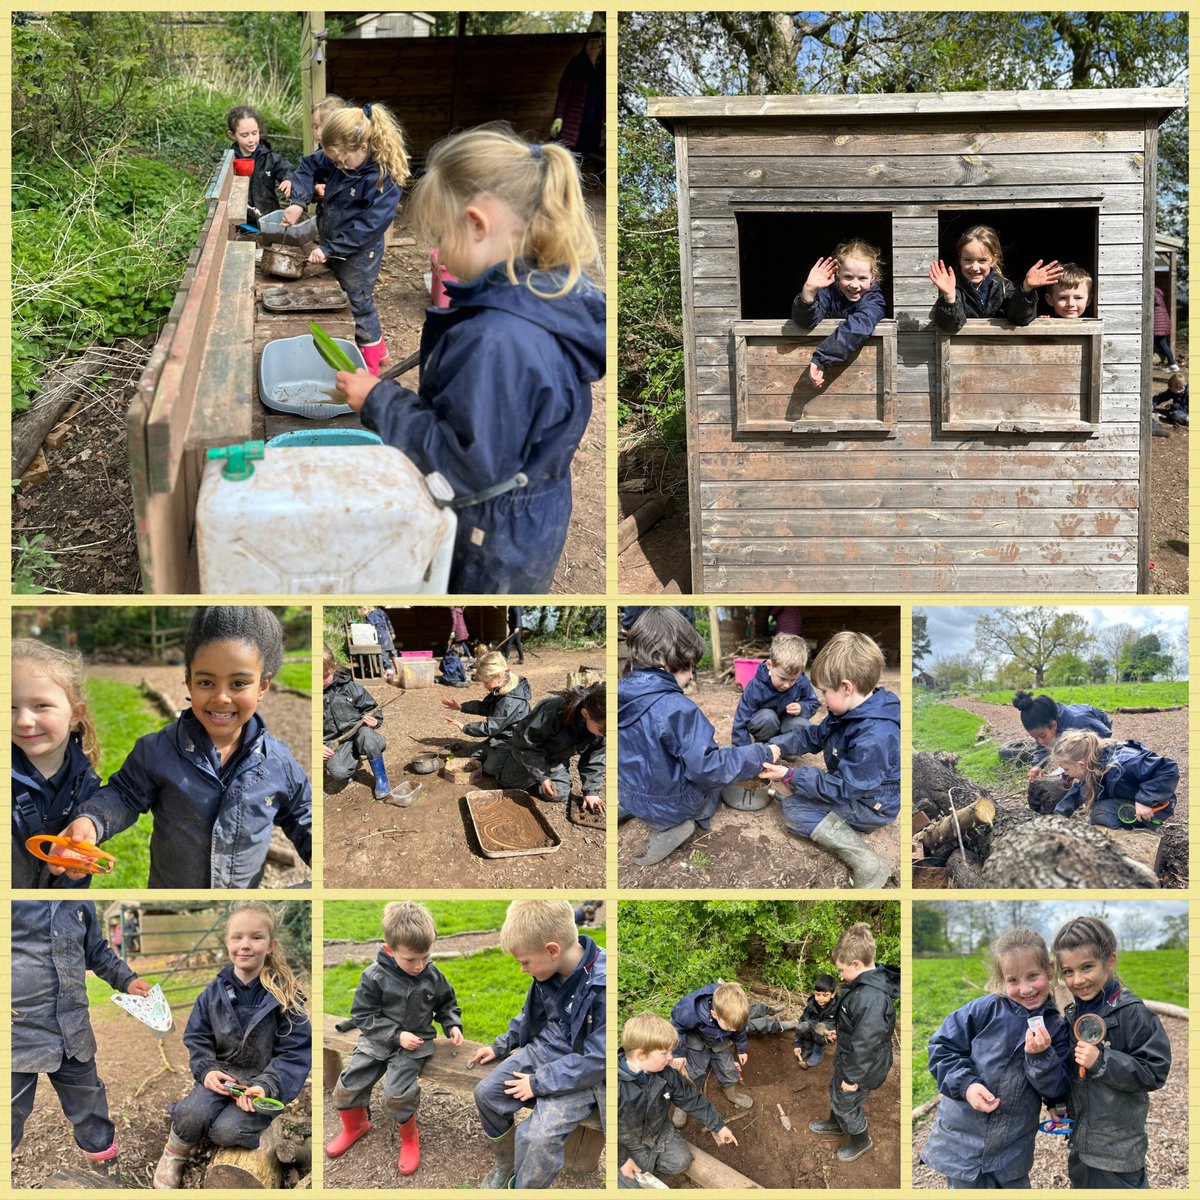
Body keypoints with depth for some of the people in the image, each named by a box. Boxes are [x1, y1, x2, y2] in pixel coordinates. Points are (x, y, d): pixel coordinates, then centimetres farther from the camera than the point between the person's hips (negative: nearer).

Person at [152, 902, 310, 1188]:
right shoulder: (214, 992, 2)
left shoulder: (284, 995, -8)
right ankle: (176, 1152, 6)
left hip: (263, 1082, -3)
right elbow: (196, 1038, 9)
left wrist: (265, 1086, -22)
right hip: (220, 1075, 3)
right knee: (191, 1117, -26)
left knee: (226, 1130, -27)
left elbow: (295, 1053, -8)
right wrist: (207, 1070, -11)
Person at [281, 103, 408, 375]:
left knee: (360, 303, 6)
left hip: (360, 254, -7)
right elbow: (309, 166, 6)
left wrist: (328, 249, -26)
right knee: (359, 301, 20)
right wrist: (299, 201, -10)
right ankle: (378, 349, 38)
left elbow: (367, 227, -29)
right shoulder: (341, 158, -9)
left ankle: (371, 365, 21)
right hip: (333, 247, 7)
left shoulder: (383, 181, -29)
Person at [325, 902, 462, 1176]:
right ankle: (354, 1126, 29)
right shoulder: (374, 977, -15)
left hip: (416, 1042, -1)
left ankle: (409, 1138, 5)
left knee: (397, 1093, -22)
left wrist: (453, 1025, -7)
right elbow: (364, 1015, -12)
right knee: (347, 1085, -3)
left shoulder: (433, 976, -7)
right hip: (378, 1041, 1)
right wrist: (397, 1035, -19)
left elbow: (446, 1004, 11)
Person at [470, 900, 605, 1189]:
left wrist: (539, 1083, -22)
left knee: (536, 1138, -24)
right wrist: (501, 1046, 16)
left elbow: (596, 1059, -26)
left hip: (581, 1074, -8)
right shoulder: (551, 971, -7)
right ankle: (507, 1166, 24)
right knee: (486, 1092, 3)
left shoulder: (603, 986, -30)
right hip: (542, 1051, 8)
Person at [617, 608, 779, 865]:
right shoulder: (677, 709, -30)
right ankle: (680, 824, 1)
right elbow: (708, 768, -26)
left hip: (629, 794, 6)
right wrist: (762, 754, -16)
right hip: (671, 805, -6)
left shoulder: (621, 694, -9)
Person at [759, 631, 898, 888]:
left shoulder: (873, 738, -35)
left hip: (871, 806, -10)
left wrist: (790, 776, -24)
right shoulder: (855, 710, -6)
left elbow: (842, 788, -28)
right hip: (850, 784, 10)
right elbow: (815, 736, 8)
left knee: (794, 809, -16)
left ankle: (865, 861, -22)